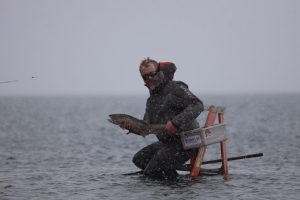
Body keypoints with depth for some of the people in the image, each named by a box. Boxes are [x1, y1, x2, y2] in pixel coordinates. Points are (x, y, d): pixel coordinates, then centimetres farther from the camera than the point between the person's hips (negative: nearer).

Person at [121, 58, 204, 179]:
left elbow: (197, 105, -26)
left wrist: (176, 122, -34)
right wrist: (131, 126, -8)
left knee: (152, 172, -14)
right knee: (139, 160, 15)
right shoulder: (152, 98, 16)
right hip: (167, 142, 10)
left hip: (185, 142, -10)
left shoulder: (175, 88, -13)